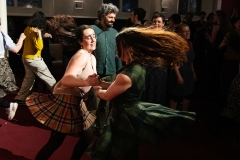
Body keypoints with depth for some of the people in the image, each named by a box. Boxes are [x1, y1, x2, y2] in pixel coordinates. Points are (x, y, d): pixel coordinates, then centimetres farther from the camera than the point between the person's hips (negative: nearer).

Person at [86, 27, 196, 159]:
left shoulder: (127, 75, -31)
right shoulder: (138, 66, -2)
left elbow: (107, 95, -14)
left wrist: (97, 89, 7)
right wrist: (100, 82, 0)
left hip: (125, 118, -9)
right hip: (133, 111, 9)